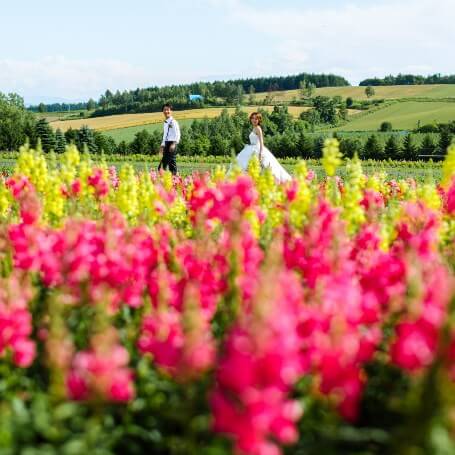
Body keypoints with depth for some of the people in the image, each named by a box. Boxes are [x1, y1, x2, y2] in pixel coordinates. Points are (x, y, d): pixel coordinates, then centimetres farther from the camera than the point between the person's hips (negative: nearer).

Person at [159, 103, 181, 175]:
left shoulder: (173, 122, -10)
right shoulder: (165, 123, 16)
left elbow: (177, 134, -17)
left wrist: (174, 144, -27)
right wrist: (162, 145, 23)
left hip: (172, 144, -9)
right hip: (166, 144, 9)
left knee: (172, 163, -9)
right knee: (163, 163, 9)